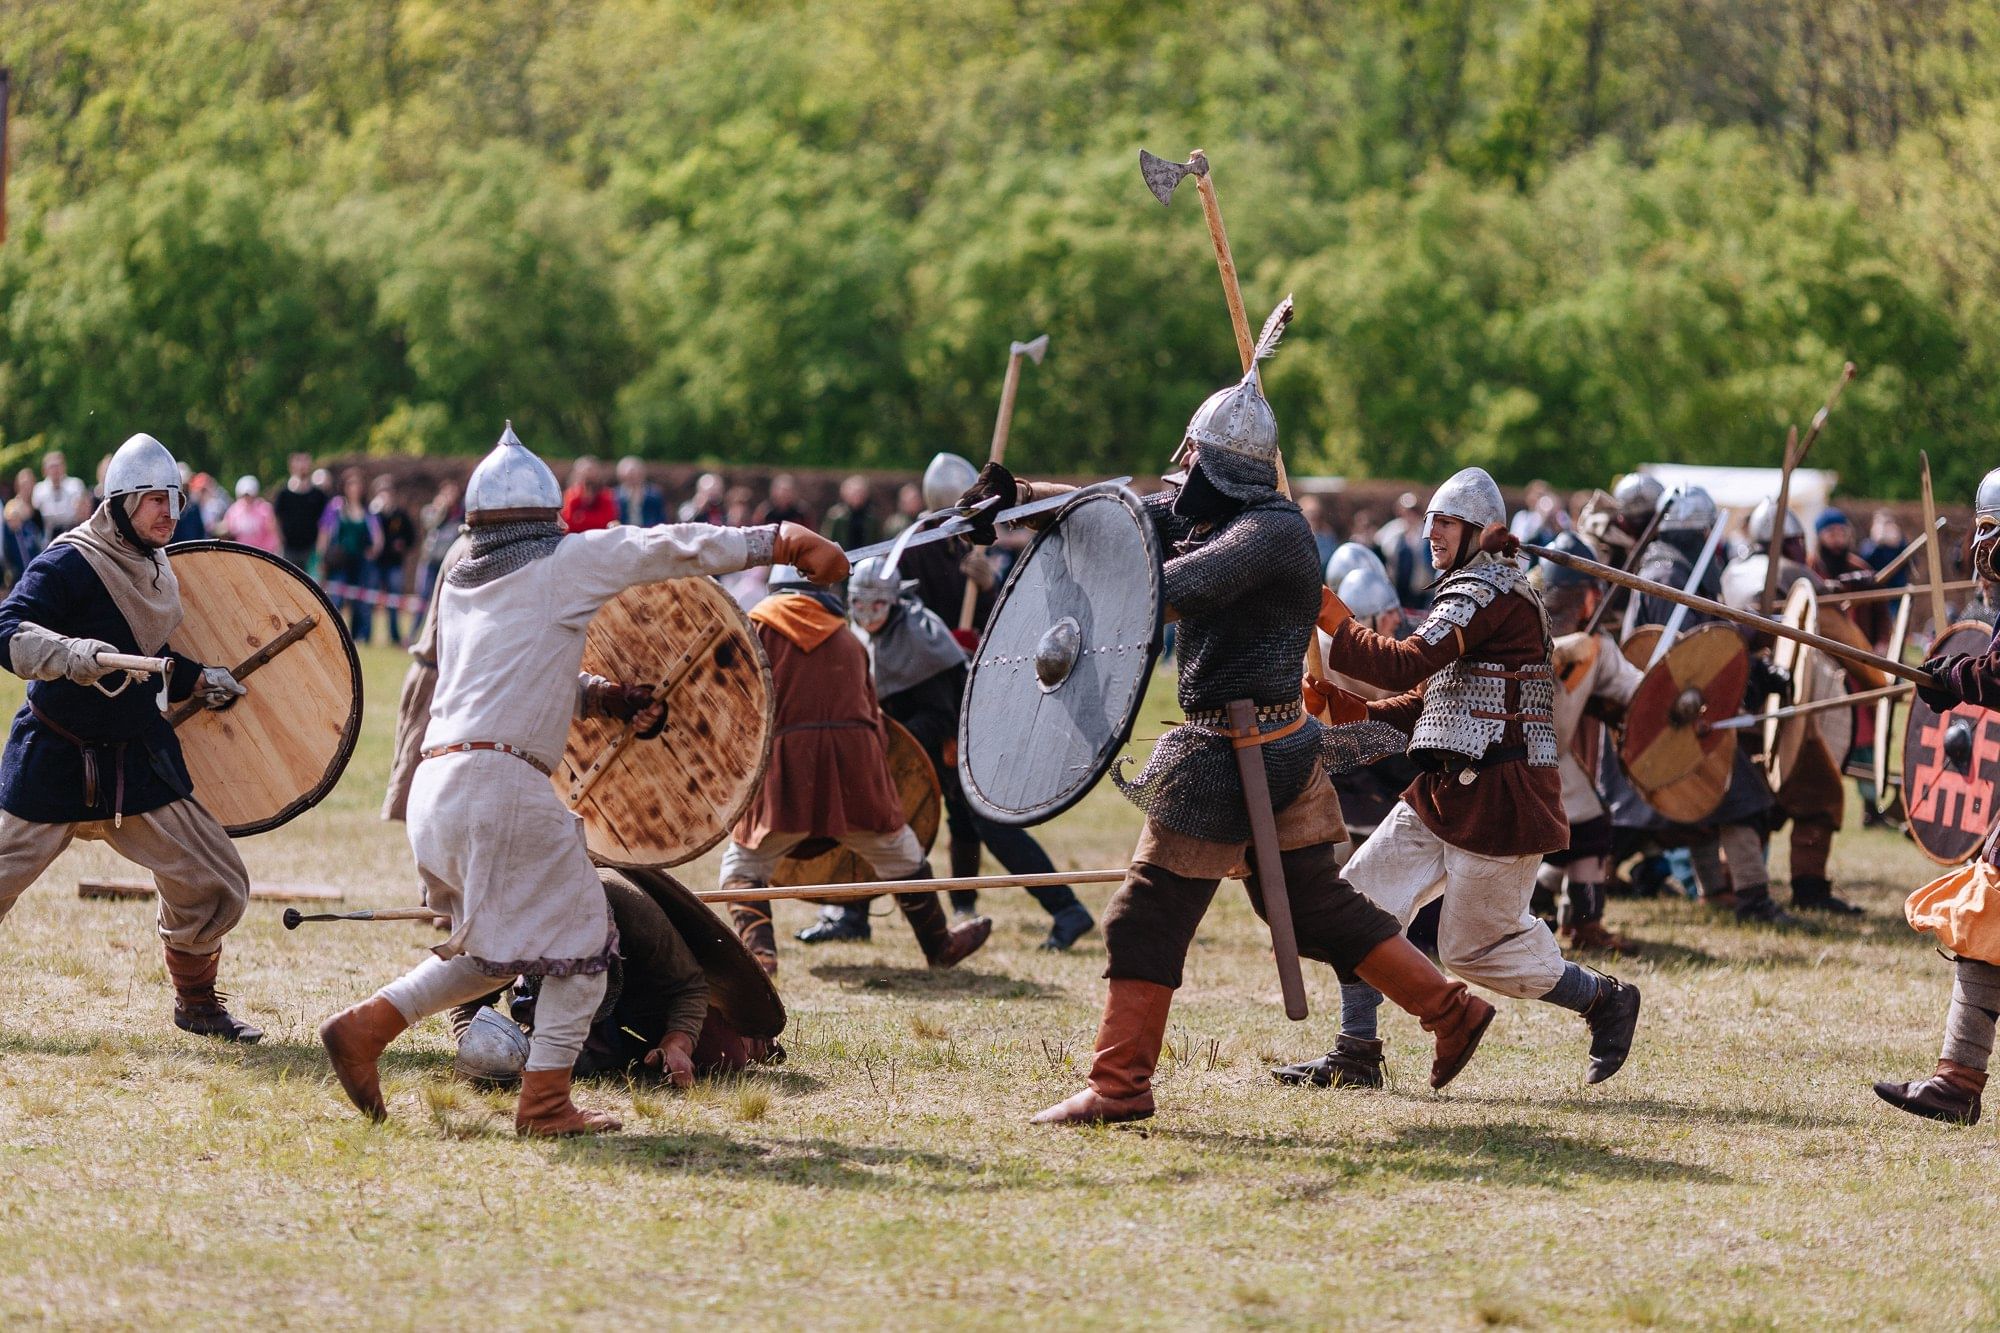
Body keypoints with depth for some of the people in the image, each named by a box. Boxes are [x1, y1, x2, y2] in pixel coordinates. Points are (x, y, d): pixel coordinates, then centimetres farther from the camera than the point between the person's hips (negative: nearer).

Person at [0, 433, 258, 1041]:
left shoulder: (157, 572, 8)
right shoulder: (69, 563, -16)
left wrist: (197, 679, 12)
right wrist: (74, 655, -44)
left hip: (139, 760, 6)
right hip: (55, 763, -6)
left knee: (216, 885, 2)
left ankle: (196, 1002, 22)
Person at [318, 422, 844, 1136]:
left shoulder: (459, 581, 21)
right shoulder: (564, 564, 1)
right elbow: (671, 547, 3)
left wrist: (606, 697, 19)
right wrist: (780, 540, 8)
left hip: (433, 782, 8)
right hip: (502, 778, -8)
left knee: (493, 954, 21)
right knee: (578, 942, 3)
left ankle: (365, 1025, 10)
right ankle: (545, 1102, -1)